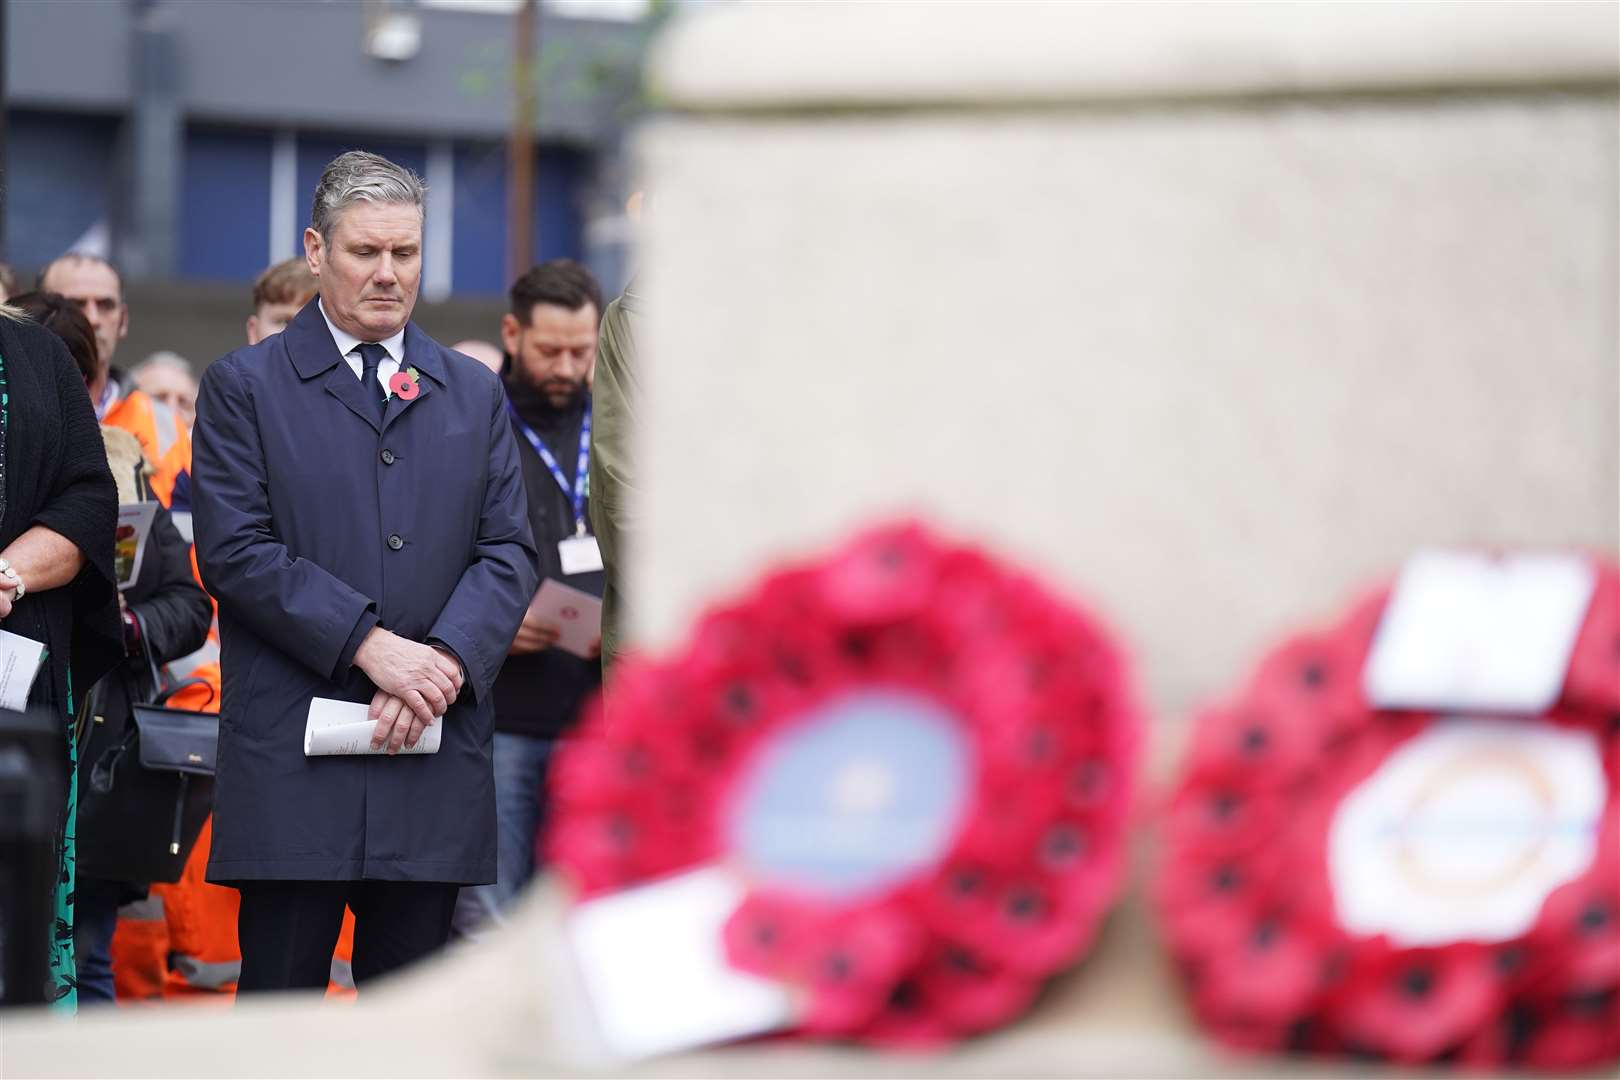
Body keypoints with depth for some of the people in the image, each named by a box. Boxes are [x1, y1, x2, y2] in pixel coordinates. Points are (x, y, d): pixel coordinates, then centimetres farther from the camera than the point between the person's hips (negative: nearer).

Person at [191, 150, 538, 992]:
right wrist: (370, 645, -15)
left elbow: (510, 550, 8)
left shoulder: (473, 395, 16)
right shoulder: (243, 387, 4)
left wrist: (446, 657, -10)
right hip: (290, 758, -3)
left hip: (434, 757, 3)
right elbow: (234, 550, -6)